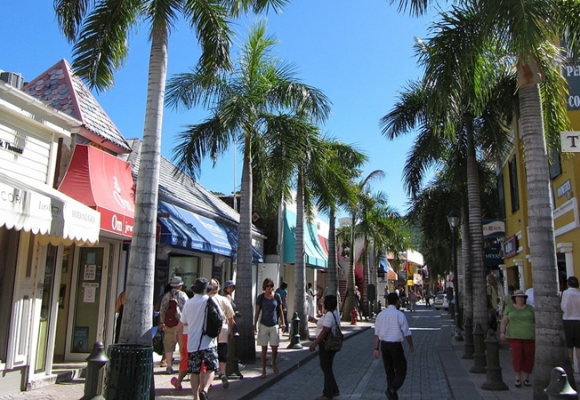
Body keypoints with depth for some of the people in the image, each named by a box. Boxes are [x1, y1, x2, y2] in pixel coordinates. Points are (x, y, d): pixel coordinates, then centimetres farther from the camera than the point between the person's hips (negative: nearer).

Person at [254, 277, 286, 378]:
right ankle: (263, 371, 13)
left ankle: (273, 364, 32)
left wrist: (283, 323, 1)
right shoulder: (261, 297, -2)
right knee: (264, 348, 4)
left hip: (274, 325, 1)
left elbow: (280, 311, 8)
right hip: (263, 325, -1)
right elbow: (257, 312, 2)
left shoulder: (277, 296, 1)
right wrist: (255, 325, -2)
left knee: (275, 348, 2)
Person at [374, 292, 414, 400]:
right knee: (401, 371, 6)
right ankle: (392, 390, -13)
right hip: (395, 346, -5)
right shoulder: (399, 315, -11)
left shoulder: (380, 314, 4)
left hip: (384, 345, 5)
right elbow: (407, 333, -6)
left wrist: (376, 348, 9)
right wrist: (411, 345, 9)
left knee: (389, 371, 16)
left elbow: (377, 333, 5)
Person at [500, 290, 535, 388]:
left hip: (529, 336, 1)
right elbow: (504, 321, 1)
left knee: (529, 357, -1)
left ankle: (526, 379, 16)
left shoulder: (530, 308, 6)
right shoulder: (509, 308, 4)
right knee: (517, 355, -16)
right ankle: (518, 378, -3)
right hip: (514, 336, -1)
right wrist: (502, 332, -11)